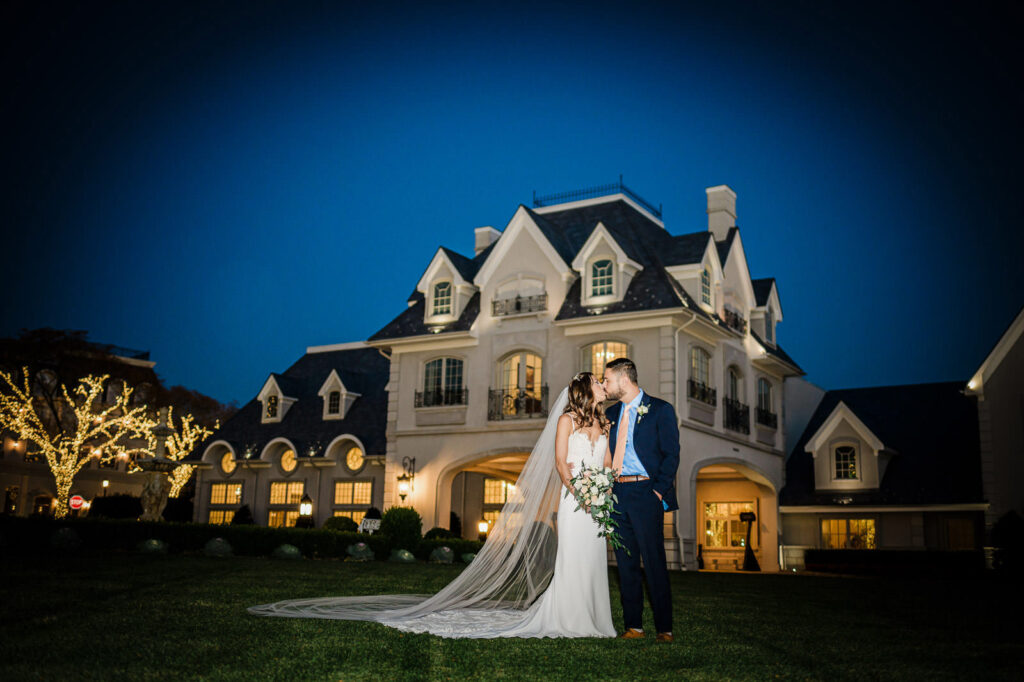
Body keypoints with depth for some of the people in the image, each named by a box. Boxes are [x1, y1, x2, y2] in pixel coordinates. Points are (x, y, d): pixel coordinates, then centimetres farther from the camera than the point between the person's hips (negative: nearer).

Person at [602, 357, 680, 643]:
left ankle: (664, 628, 4)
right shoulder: (611, 413, 15)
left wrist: (658, 490, -12)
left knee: (654, 563, -4)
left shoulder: (660, 410, -2)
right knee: (626, 563, 7)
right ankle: (633, 626, 14)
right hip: (617, 495, 6)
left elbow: (671, 455, -4)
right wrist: (606, 488, 5)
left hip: (646, 493, -6)